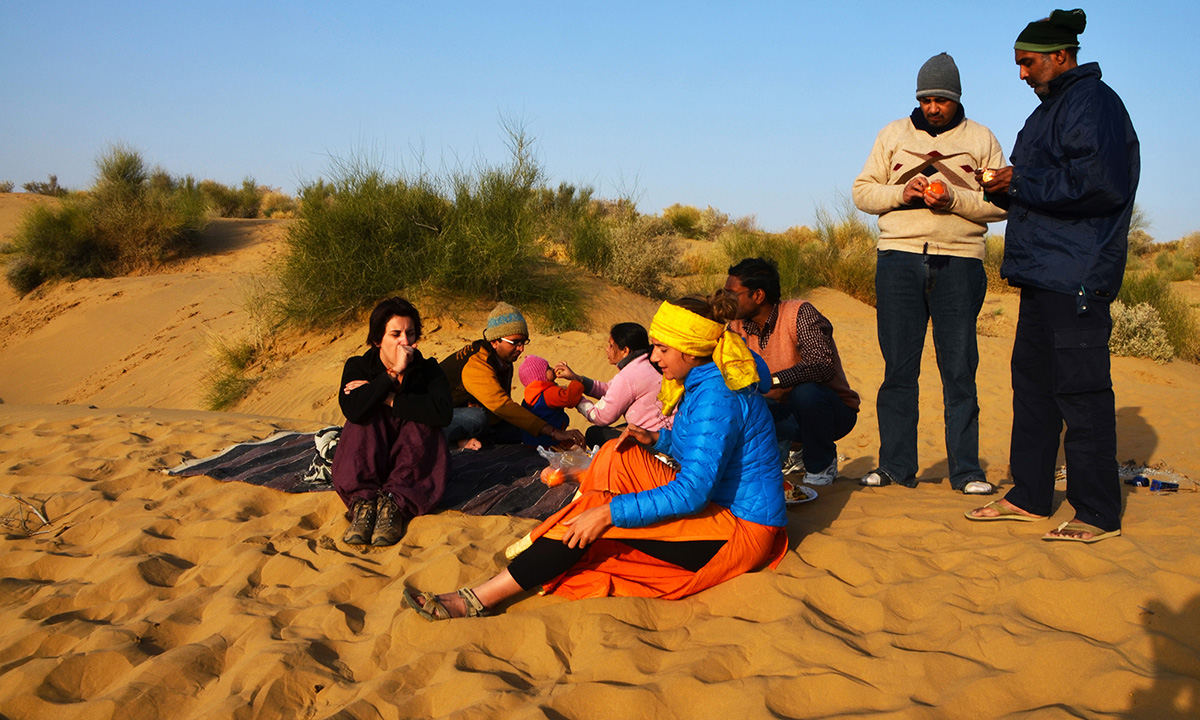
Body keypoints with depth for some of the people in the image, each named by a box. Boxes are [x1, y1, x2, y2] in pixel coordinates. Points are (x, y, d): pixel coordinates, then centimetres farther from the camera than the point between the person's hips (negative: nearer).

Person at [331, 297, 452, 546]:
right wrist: (393, 373, -25)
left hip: (412, 467, 0)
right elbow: (352, 411, -23)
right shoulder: (358, 367, 0)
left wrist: (387, 399, -20)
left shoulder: (429, 370, -1)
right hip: (365, 467, 0)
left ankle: (394, 505, -32)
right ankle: (363, 503, -34)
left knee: (422, 422, -26)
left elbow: (442, 413, -24)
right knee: (365, 419, -25)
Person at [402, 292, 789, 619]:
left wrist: (608, 514, -30)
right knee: (621, 458, 1)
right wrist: (658, 440, 5)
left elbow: (692, 492, -29)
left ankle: (477, 600, -18)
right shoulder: (705, 380, 8)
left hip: (739, 532, -10)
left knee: (603, 511, -19)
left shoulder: (716, 397, -23)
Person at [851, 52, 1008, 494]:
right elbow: (862, 191, 10)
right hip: (899, 261, 1)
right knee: (898, 369, 3)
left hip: (959, 263, -1)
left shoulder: (981, 139, 9)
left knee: (959, 371, 0)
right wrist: (901, 193, -7)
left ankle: (966, 470, 7)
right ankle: (896, 465, 10)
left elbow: (1001, 203, 2)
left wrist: (954, 199, -13)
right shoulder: (893, 135, 14)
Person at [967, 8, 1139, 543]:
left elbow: (1097, 182, -22)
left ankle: (1098, 513, 2)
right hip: (1043, 274, 11)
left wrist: (1020, 183, -13)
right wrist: (1006, 186, 7)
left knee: (1081, 390, -7)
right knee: (1032, 381, 13)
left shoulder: (1092, 102, -9)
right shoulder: (1053, 108, 22)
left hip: (1076, 278, -11)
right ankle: (1029, 496, 22)